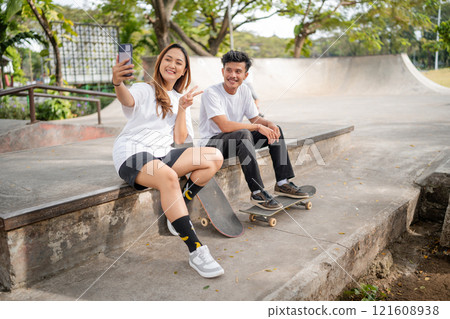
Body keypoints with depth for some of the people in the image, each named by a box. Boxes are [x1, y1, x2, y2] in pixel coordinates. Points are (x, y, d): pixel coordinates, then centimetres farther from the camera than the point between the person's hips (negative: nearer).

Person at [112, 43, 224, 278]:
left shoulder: (181, 100, 19)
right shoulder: (144, 90, 4)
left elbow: (179, 139, 8)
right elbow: (127, 99, -23)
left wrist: (182, 109, -5)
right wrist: (117, 82, -46)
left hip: (161, 155, 6)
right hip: (132, 153, -6)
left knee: (214, 157, -13)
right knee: (168, 176, -38)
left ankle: (178, 210, -6)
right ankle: (196, 251, -36)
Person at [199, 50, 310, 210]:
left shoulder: (244, 91, 4)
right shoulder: (211, 93, -19)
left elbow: (255, 118, 10)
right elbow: (225, 126, -29)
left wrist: (269, 124, -13)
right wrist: (259, 127, -26)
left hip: (236, 140, 8)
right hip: (212, 142, -7)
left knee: (275, 130, -3)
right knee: (243, 134, -36)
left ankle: (283, 183, -2)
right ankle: (257, 192, -32)